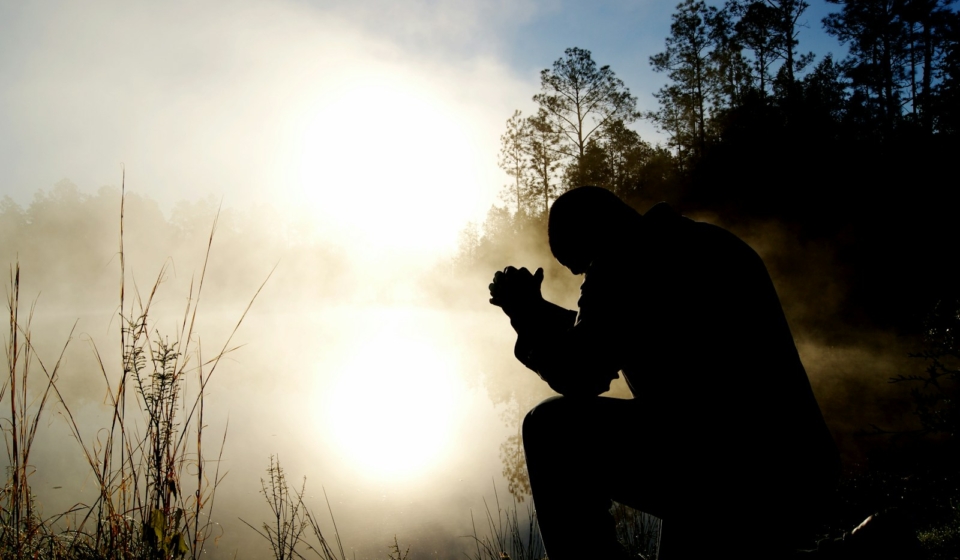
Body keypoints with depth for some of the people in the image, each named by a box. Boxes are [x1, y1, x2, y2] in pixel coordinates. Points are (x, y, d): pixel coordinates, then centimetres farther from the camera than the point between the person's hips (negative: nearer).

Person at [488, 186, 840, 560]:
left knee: (552, 428, 1)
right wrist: (538, 311, 32)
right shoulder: (710, 244, 23)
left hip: (723, 476, -9)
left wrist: (527, 317, 10)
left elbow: (578, 377, -5)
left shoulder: (625, 261, -5)